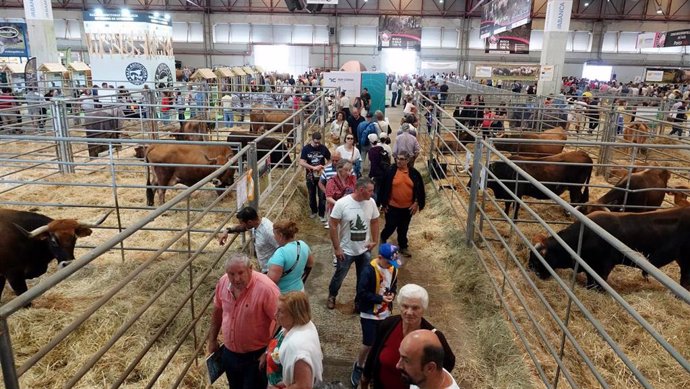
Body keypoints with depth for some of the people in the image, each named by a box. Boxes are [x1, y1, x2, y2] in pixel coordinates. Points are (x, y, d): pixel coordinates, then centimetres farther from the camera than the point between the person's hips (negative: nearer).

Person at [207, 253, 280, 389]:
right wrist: (212, 339, 14)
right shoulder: (223, 282, -10)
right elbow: (217, 311, 7)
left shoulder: (266, 288, -29)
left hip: (256, 356, -6)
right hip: (229, 353, 6)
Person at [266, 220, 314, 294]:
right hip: (299, 290, 8)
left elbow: (272, 279, -30)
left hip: (283, 294, -8)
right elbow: (310, 264, 14)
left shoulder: (281, 252, -27)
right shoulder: (303, 245, -3)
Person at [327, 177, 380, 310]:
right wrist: (336, 247, -15)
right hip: (346, 250, -3)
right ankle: (332, 296, 45)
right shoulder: (342, 203, -22)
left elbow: (375, 222, 6)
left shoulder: (371, 202, -9)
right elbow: (333, 225, -16)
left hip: (365, 250, 3)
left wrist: (375, 241, 4)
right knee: (339, 276, 17)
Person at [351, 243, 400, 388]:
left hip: (385, 313, 6)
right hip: (369, 314, -6)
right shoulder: (368, 271, -23)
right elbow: (361, 293, -22)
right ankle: (358, 367, 27)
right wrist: (380, 298, -24)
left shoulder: (393, 269, -3)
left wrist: (392, 294, -8)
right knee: (368, 344, 1)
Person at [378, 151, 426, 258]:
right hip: (392, 206, -2)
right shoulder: (391, 171, -11)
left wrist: (417, 203, -1)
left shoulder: (413, 173, -5)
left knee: (403, 229, 16)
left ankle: (403, 247, 34)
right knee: (390, 227, 7)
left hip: (408, 207, 2)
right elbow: (384, 188, -6)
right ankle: (382, 239, 38)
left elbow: (419, 189, 3)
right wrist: (383, 203, -6)